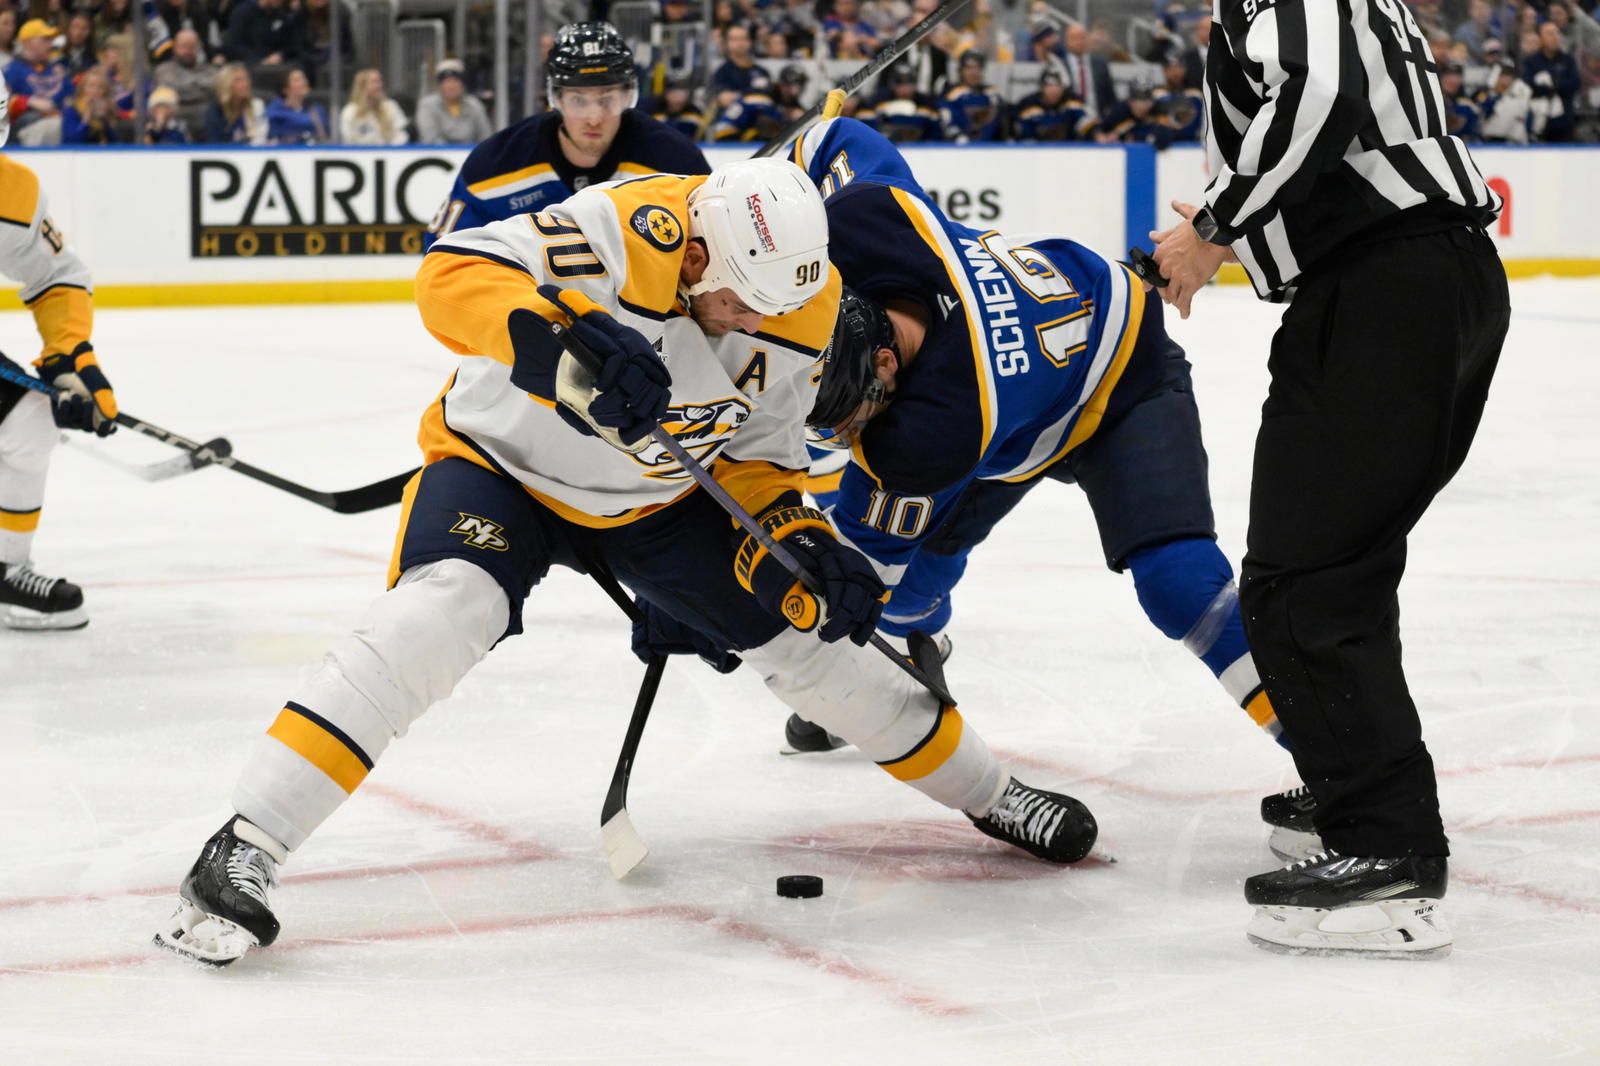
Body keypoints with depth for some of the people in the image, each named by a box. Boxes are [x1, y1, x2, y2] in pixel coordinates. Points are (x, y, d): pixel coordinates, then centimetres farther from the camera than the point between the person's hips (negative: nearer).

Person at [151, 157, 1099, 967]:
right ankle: (245, 846, -30)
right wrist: (564, 338, -56)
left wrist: (803, 537, -16)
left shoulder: (804, 300, -15)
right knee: (441, 612, -31)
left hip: (655, 499, 5)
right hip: (506, 459, -5)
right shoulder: (622, 233, -34)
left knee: (807, 630, 2)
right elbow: (450, 274, -42)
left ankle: (984, 791, 26)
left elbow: (755, 450, 0)